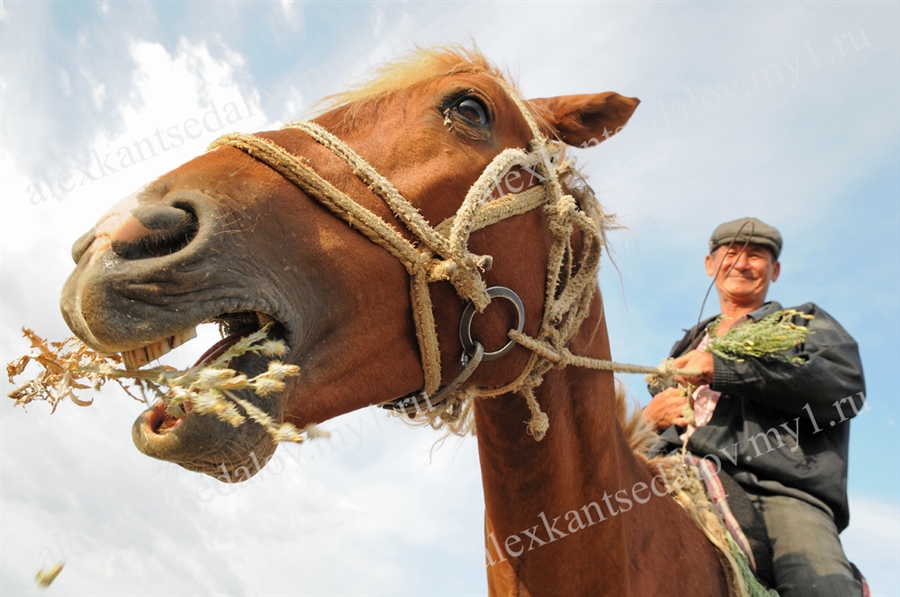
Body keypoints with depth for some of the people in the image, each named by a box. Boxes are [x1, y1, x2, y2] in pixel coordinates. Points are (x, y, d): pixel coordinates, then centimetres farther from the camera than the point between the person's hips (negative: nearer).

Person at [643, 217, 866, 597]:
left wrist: (722, 368, -6)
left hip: (779, 490, -3)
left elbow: (848, 387, -1)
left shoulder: (806, 323, 23)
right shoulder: (686, 346, 35)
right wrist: (648, 419, 6)